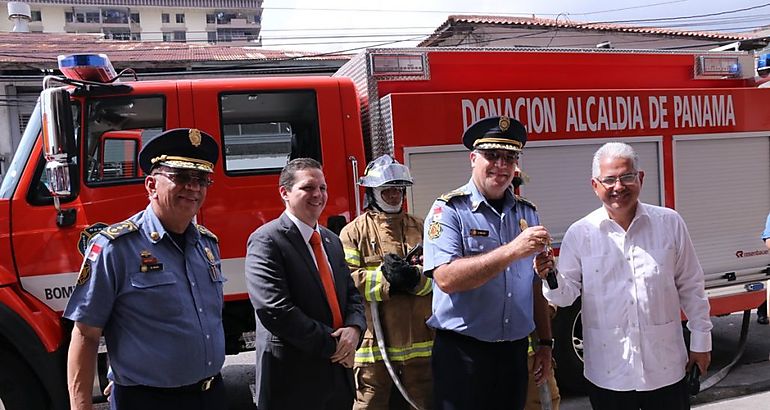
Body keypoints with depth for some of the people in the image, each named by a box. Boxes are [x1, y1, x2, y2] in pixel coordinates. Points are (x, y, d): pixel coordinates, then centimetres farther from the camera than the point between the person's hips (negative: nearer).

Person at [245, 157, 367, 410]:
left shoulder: (331, 240, 12)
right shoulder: (266, 241, -13)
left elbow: (352, 294, 13)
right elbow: (274, 310, -21)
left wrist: (354, 329, -8)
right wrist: (331, 345, -16)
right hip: (293, 381, -7)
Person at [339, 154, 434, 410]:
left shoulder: (419, 228, 12)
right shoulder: (354, 232, 1)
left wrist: (415, 277, -18)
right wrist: (385, 277, -20)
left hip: (419, 340, 3)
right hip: (375, 342, -3)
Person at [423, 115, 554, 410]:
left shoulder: (527, 213, 7)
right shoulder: (448, 210, -10)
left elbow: (536, 284, 13)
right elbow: (446, 278, -24)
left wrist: (545, 342, 11)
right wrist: (513, 251, -28)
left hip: (515, 352, 5)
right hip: (462, 353, -5)